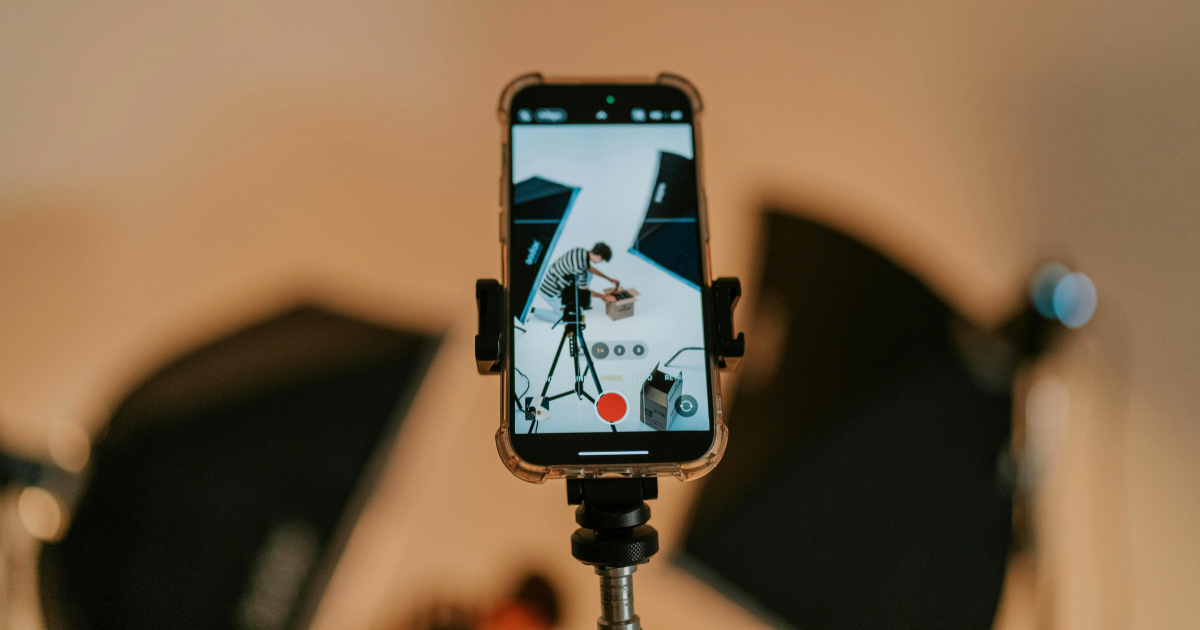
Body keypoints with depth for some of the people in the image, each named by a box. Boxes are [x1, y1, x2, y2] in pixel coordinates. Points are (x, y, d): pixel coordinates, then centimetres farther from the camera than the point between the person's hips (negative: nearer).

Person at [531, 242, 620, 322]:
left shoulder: (580, 251, -5)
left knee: (588, 275, 8)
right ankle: (533, 311, 5)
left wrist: (610, 279, 21)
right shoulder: (580, 268, -31)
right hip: (551, 291, -9)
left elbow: (590, 268, 17)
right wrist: (604, 296, -5)